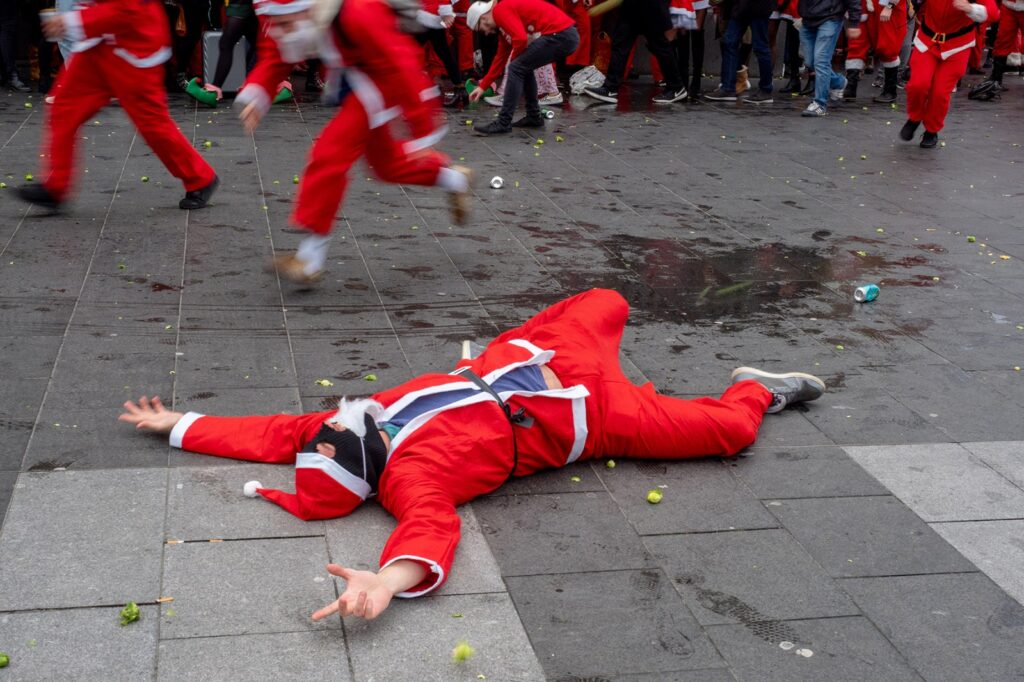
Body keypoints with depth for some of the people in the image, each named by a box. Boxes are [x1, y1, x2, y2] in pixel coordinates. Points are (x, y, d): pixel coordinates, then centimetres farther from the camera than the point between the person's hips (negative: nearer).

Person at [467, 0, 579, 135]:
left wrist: (514, 61, 2)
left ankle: (503, 123, -2)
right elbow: (501, 57, 31)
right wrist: (483, 86, 34)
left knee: (518, 68, -5)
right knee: (524, 68, 22)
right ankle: (534, 117, 26)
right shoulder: (503, 23, 24)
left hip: (560, 34, -10)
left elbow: (520, 39, -18)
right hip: (568, 35, 10)